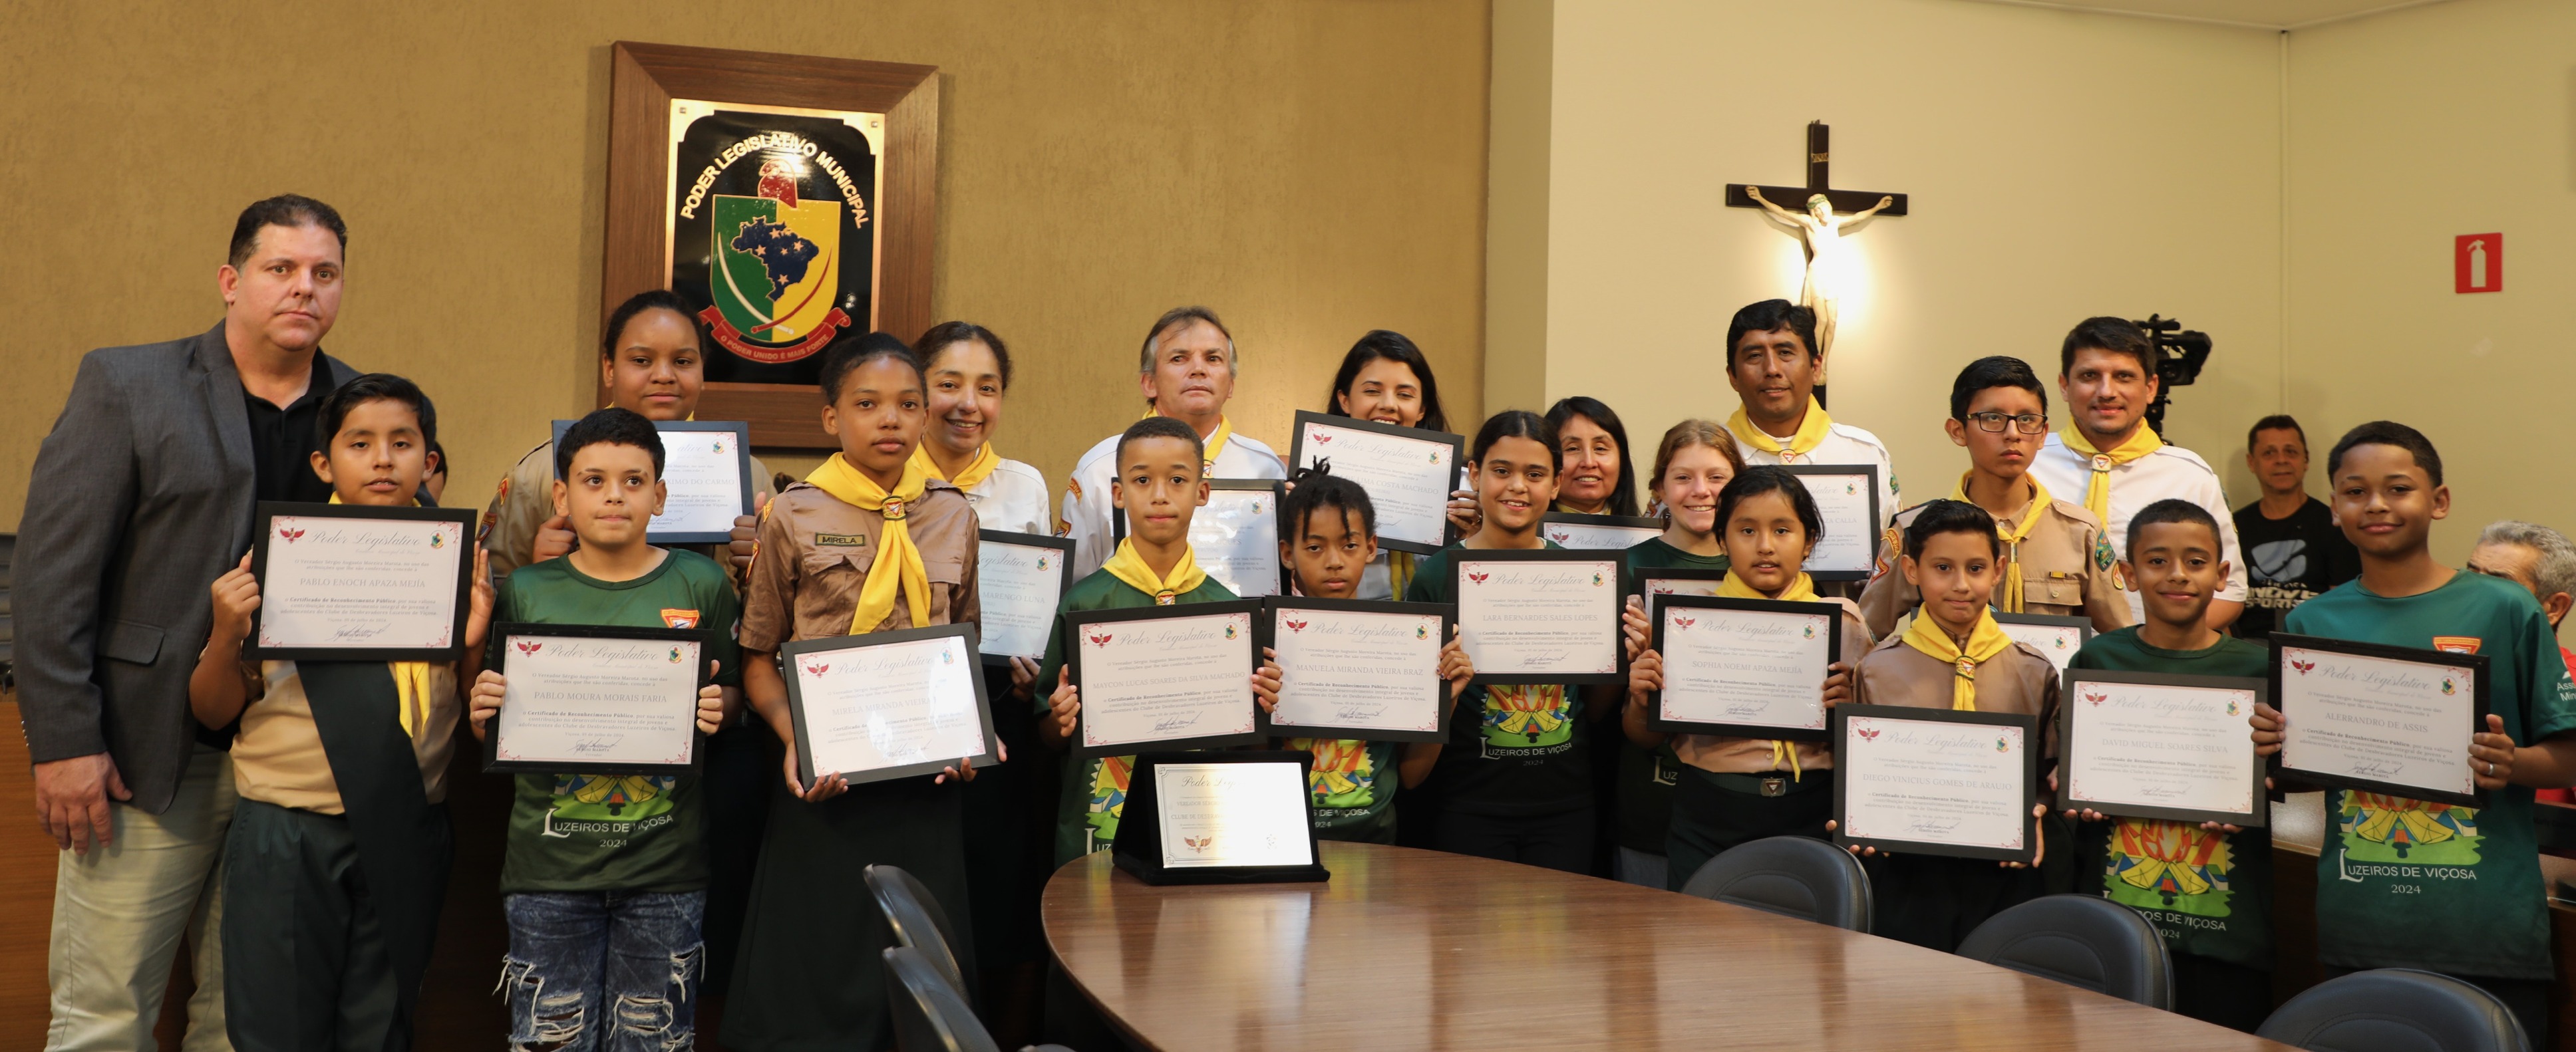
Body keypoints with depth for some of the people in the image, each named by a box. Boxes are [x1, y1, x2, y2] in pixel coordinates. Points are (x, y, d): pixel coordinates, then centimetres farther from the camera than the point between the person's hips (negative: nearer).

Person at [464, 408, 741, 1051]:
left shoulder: (701, 585, 2)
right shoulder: (527, 592, 3)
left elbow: (733, 693, 9)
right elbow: (492, 736, 10)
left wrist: (718, 709, -13)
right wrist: (481, 713, -12)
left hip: (666, 861, 0)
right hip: (550, 858, 1)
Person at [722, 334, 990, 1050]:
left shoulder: (953, 516, 6)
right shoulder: (796, 516, -2)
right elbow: (760, 658, 2)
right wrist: (794, 742, -14)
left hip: (926, 782, 3)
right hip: (827, 779, -2)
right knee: (814, 975, 4)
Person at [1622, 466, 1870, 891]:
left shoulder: (1840, 623, 4)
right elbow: (1646, 738, 10)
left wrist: (1846, 709, -13)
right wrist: (1641, 700, -11)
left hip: (1808, 819, 0)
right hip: (1707, 820, 0)